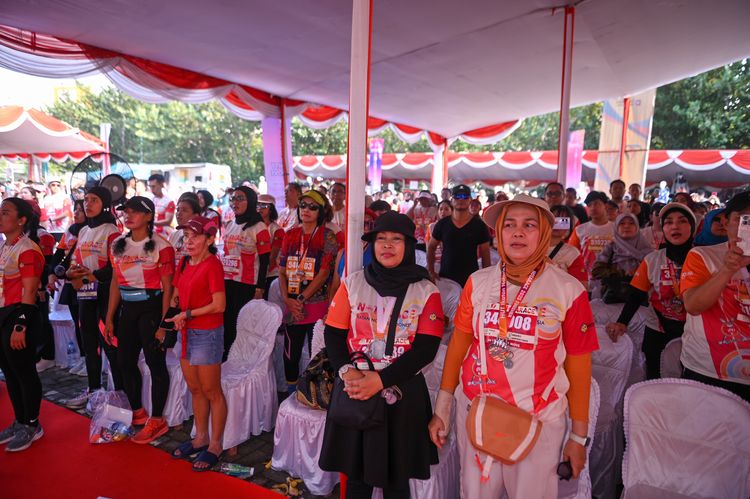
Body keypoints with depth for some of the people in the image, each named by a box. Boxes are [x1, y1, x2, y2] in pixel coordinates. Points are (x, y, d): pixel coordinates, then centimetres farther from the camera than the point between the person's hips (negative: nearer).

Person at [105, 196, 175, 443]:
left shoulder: (161, 246, -11)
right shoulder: (118, 245, 8)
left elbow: (167, 287, -10)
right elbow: (115, 282, 12)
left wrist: (164, 324, -13)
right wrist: (110, 318, 10)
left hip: (151, 308, -7)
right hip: (127, 309, 7)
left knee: (155, 363, 1)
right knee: (125, 361, 14)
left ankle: (157, 420, 13)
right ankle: (137, 411, 33)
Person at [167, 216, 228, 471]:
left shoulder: (212, 264, -15)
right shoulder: (184, 263, 9)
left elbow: (219, 305, -19)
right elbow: (176, 293, 17)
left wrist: (187, 314, -16)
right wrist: (174, 304, -4)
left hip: (207, 333, -8)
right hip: (187, 333, 8)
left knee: (211, 391, 4)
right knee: (195, 389, 18)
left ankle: (215, 445, 18)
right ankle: (200, 437, 33)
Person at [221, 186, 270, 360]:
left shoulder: (259, 227, -8)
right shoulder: (230, 225, 12)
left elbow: (264, 260, -9)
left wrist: (259, 288, -12)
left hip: (246, 285, -6)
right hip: (226, 281, 6)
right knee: (226, 319, 7)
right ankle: (225, 354, 18)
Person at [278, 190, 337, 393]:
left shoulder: (327, 236, -5)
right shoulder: (290, 235, 9)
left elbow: (324, 273, -11)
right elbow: (282, 271, 8)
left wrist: (302, 298, -13)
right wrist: (287, 300, -5)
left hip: (317, 306, -4)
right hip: (293, 307, 5)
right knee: (290, 354, 13)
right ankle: (291, 396, 31)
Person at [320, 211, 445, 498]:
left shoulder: (426, 291, -3)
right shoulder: (353, 284, 3)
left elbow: (426, 348, -10)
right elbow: (333, 334, 1)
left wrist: (381, 380, -19)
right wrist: (346, 371, -17)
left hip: (403, 393, -1)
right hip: (355, 390, 2)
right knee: (356, 471, 15)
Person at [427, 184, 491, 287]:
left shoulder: (479, 225, -2)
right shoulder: (442, 224, 2)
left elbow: (485, 254, 1)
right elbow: (431, 247, 10)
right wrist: (431, 270, 0)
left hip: (471, 279, -1)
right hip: (445, 277, 2)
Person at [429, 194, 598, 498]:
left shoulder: (568, 290, -8)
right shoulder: (478, 283, -3)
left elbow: (578, 365, -2)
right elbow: (458, 343, 3)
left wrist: (579, 435, 3)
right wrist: (442, 408, 6)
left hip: (539, 421, -2)